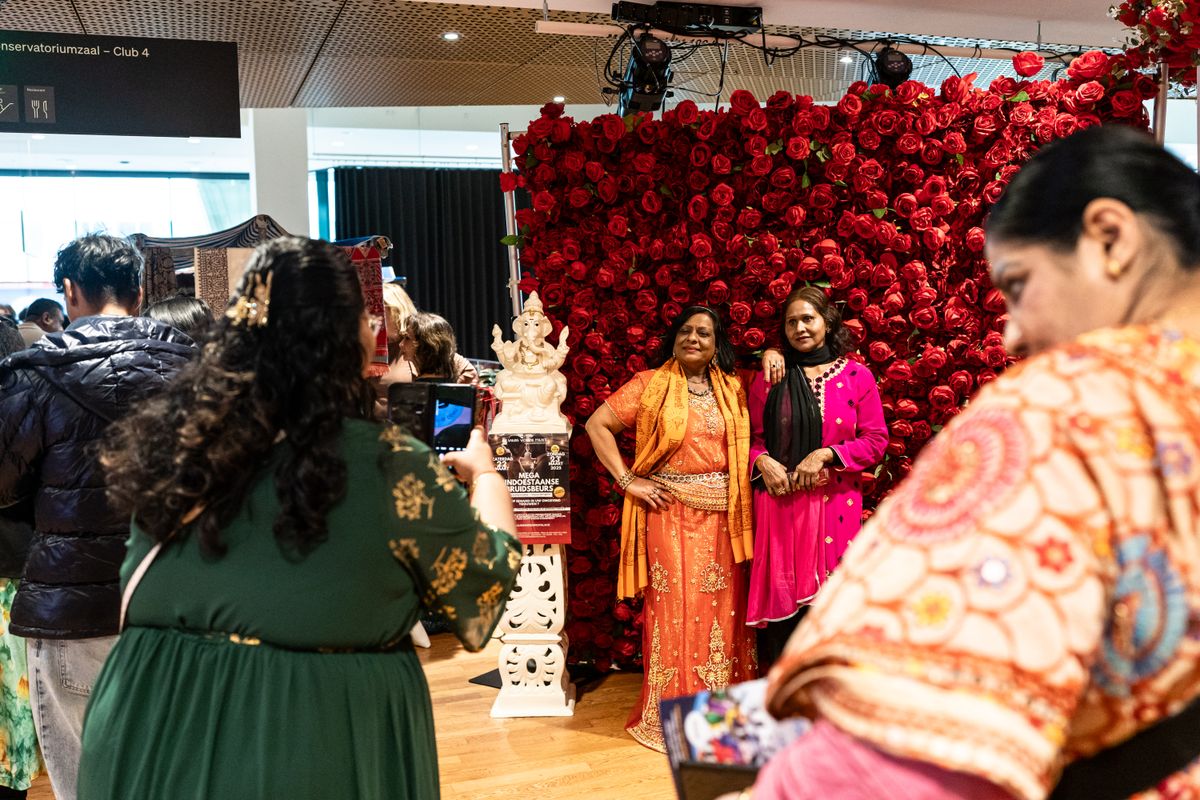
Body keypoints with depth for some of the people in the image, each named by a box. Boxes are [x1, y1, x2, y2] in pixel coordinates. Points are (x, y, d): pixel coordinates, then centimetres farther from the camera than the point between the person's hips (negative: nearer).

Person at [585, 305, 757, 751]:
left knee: (723, 606, 6)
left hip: (722, 514, 3)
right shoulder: (651, 385, 2)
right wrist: (627, 481, -6)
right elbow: (598, 425, -1)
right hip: (671, 511, -3)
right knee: (675, 606, -1)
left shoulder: (732, 390, 12)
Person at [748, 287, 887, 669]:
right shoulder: (769, 378, 9)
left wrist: (825, 455, -11)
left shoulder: (857, 376, 4)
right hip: (779, 503, 1)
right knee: (781, 595, 2)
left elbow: (875, 441, 0)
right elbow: (753, 437, 13)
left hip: (834, 503, -1)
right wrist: (762, 461, -8)